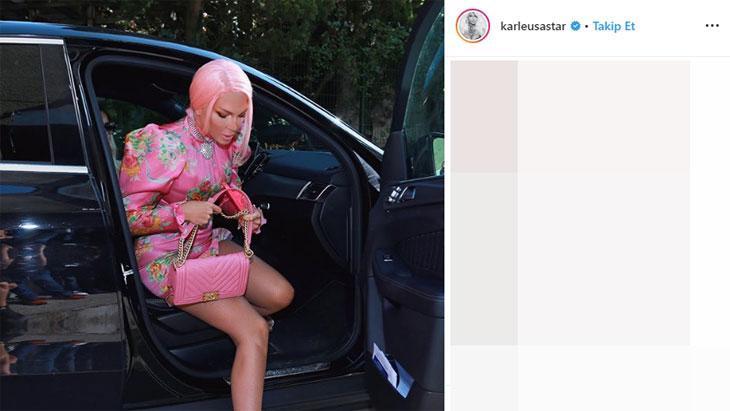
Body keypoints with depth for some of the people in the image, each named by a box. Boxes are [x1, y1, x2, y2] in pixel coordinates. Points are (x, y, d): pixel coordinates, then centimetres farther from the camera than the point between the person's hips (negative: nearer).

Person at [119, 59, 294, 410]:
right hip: (168, 258, -7)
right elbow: (127, 217, -18)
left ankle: (224, 319, 22)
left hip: (209, 243, 8)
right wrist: (183, 212, -28)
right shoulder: (165, 146, -22)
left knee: (281, 295, -4)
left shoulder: (228, 143, -1)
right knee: (254, 332, -20)